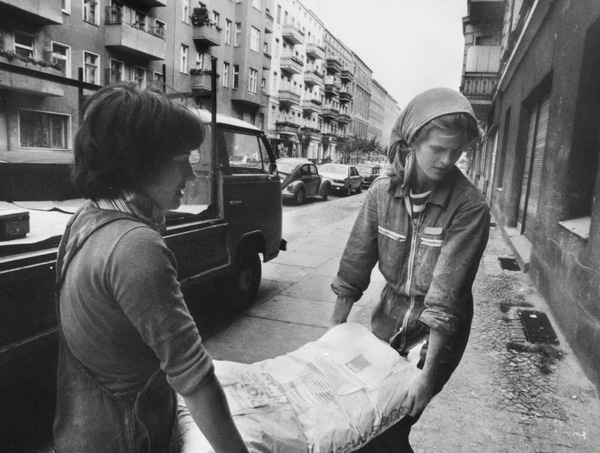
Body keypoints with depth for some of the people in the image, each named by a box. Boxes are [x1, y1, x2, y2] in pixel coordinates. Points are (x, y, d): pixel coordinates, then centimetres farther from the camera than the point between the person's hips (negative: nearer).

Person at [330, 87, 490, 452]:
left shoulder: (470, 207, -21)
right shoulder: (383, 191, -10)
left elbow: (447, 295, -24)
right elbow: (356, 261, -3)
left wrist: (429, 374, -25)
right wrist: (336, 325, -1)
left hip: (437, 333, -3)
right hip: (389, 319, 4)